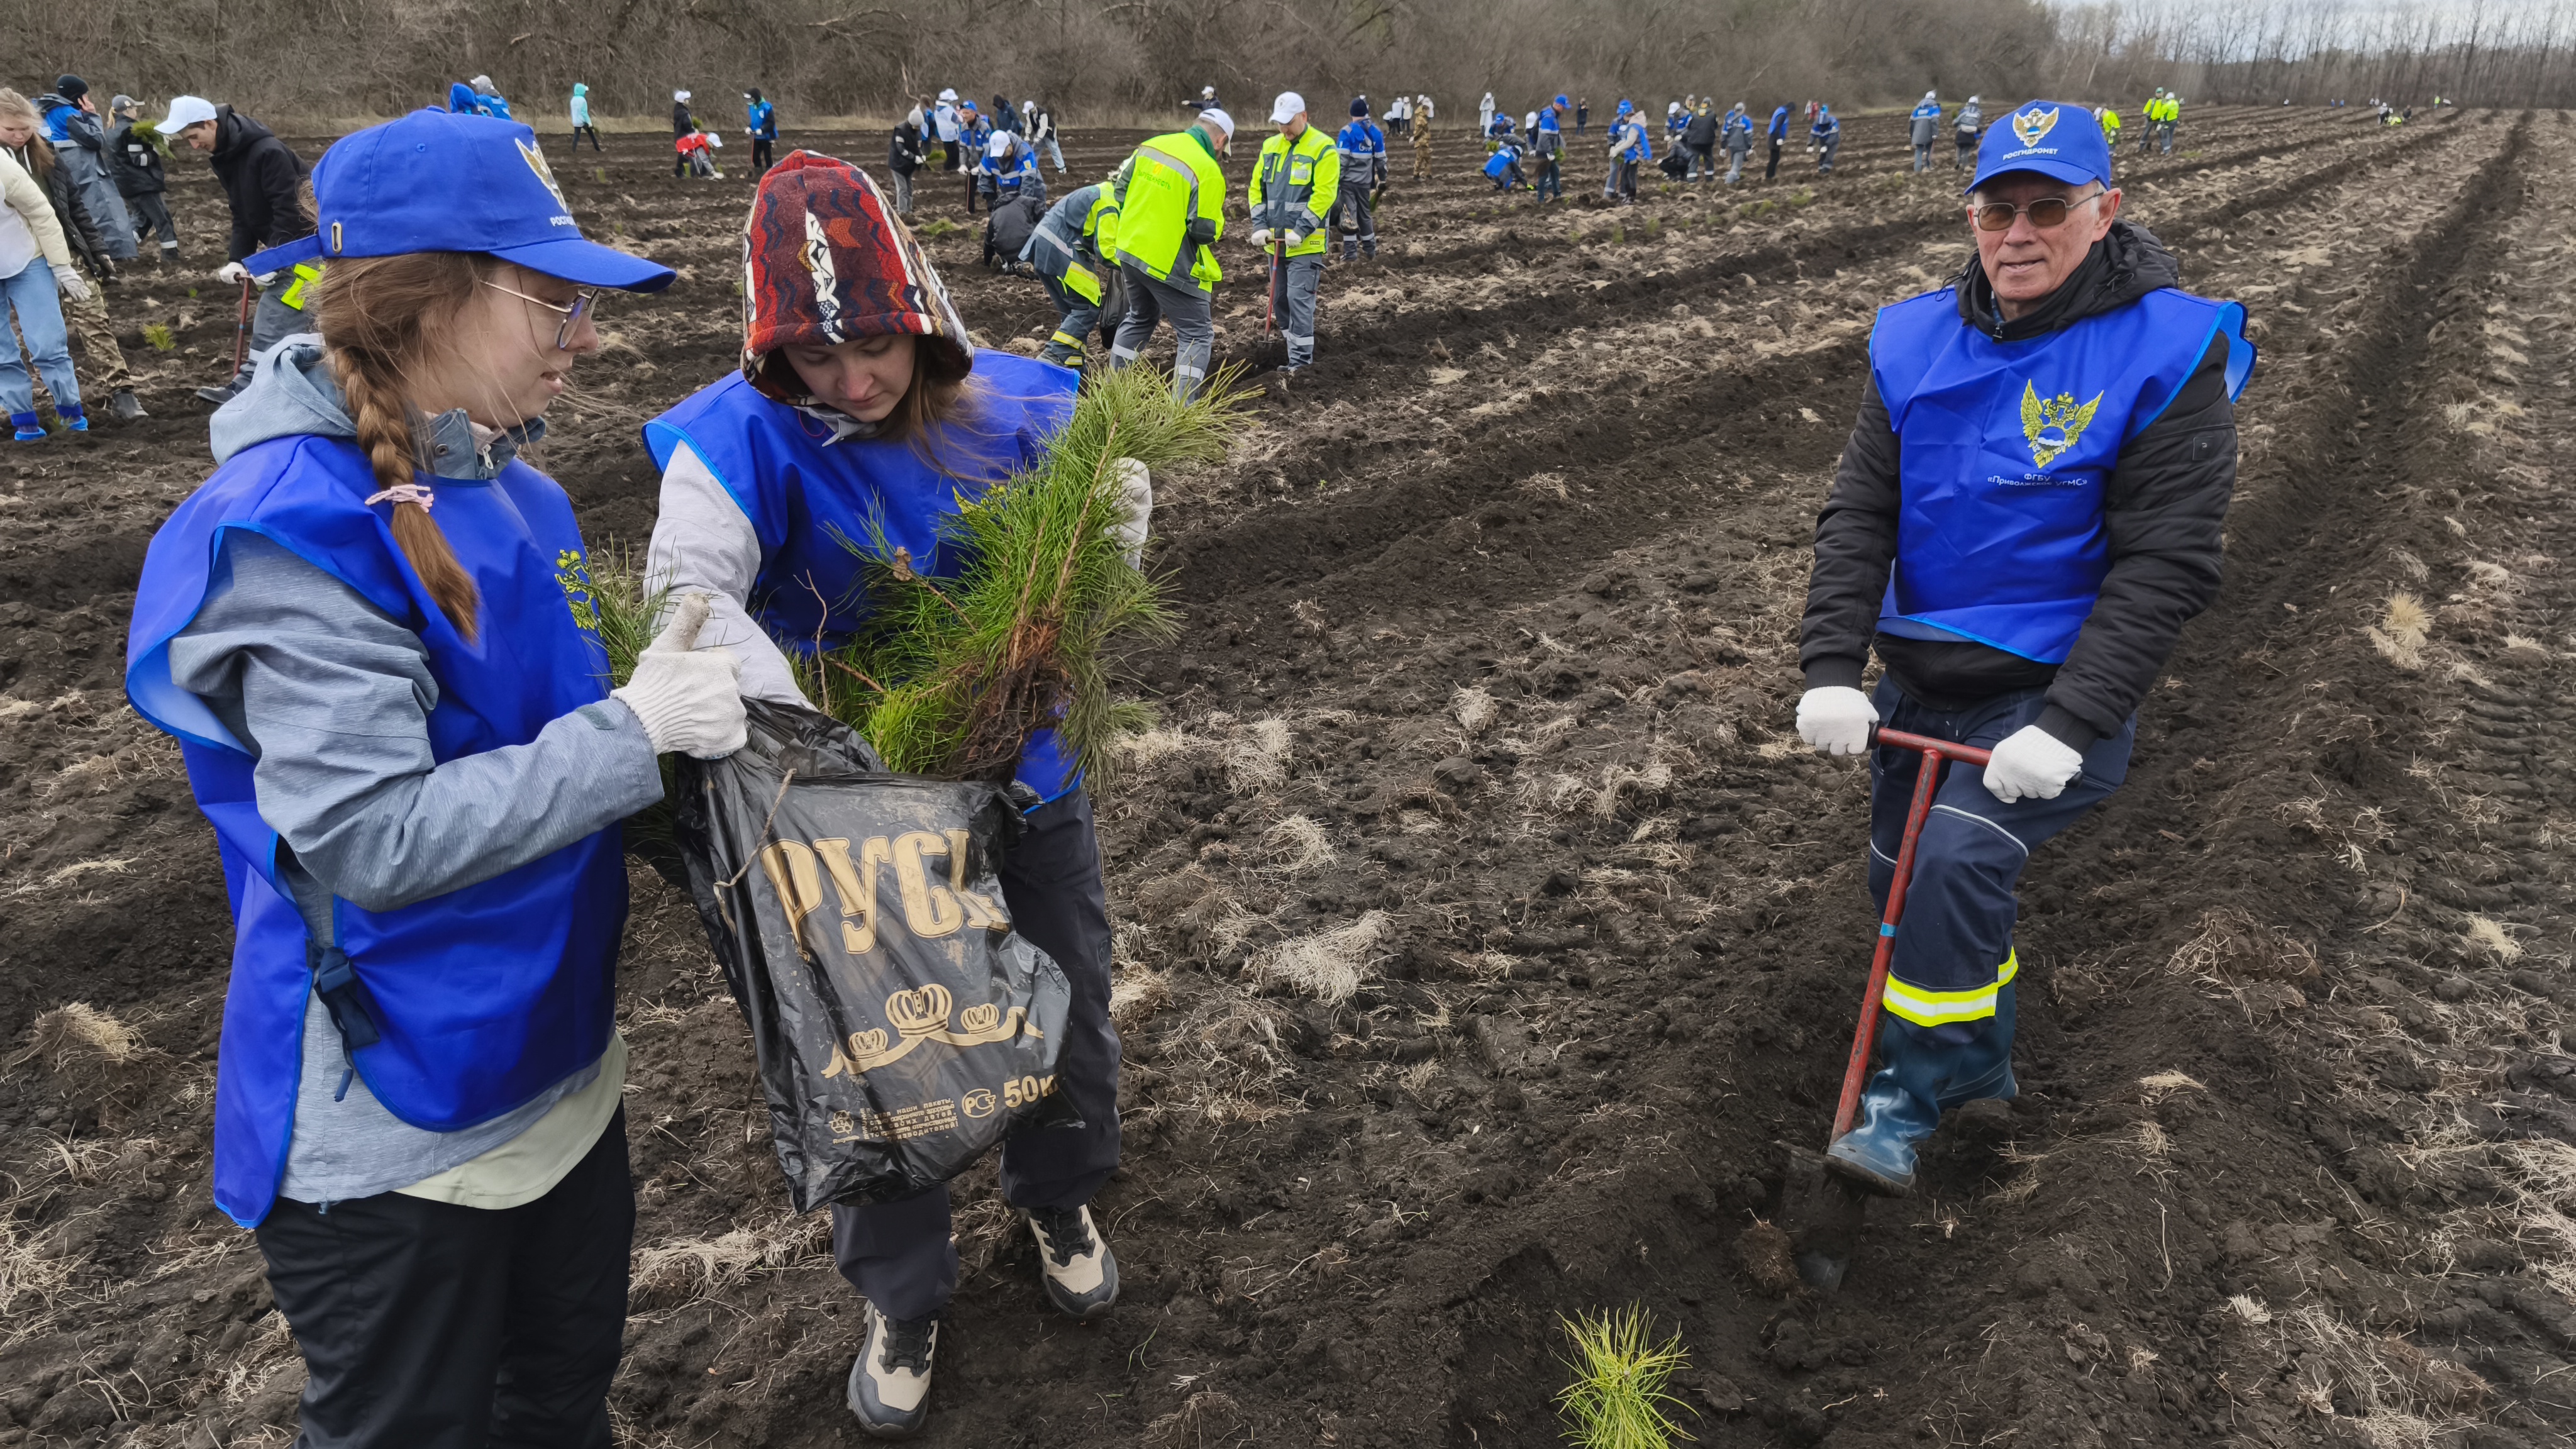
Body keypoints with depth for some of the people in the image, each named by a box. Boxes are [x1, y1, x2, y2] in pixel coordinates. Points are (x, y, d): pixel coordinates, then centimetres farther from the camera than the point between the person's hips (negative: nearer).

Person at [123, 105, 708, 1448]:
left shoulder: (500, 476, 2)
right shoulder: (293, 529, -24)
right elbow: (376, 842, -28)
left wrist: (675, 676, -1)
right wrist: (631, 731, -26)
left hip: (557, 1057, 8)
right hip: (393, 1123, -8)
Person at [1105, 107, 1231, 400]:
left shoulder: (1151, 145, 3)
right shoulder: (1208, 171, -18)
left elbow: (1121, 189, 11)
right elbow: (1206, 231, -19)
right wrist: (1218, 223, 3)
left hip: (1130, 252, 8)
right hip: (1170, 264, -7)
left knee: (1140, 318, 28)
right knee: (1198, 334, 2)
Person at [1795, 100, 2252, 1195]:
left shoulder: (2169, 352, -13)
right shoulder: (1916, 341, 0)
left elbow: (2164, 565, -16)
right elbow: (1856, 516, -2)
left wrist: (2068, 725, -24)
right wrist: (1832, 671, -13)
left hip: (2058, 692, -5)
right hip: (1920, 685, 6)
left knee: (1958, 857, -24)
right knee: (1899, 872, 15)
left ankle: (1912, 1096, -2)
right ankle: (1978, 1067, 40)